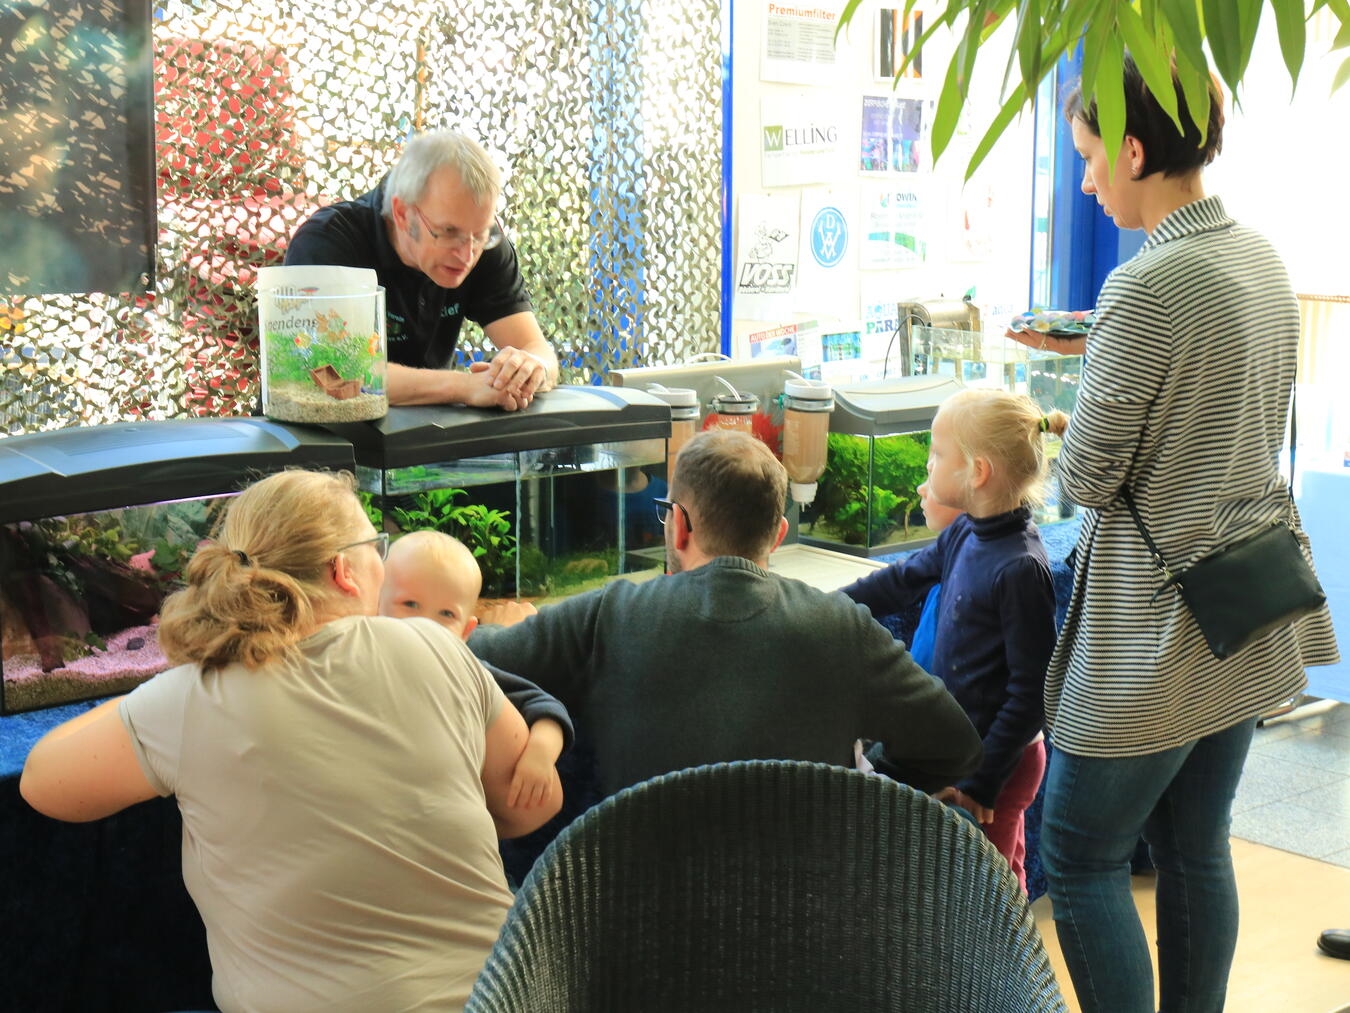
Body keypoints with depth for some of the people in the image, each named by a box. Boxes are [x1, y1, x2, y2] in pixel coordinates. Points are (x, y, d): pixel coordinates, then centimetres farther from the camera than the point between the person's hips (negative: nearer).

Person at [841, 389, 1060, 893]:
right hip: (961, 748, 8)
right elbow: (903, 579, 17)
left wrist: (982, 782, -19)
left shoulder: (1022, 569, -25)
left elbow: (1032, 690, -22)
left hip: (999, 762, -8)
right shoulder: (966, 534, 0)